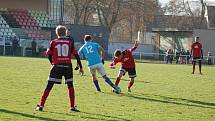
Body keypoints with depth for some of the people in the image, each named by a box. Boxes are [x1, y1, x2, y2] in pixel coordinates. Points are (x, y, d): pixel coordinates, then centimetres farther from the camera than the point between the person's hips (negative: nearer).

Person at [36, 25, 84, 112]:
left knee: (49, 86, 2)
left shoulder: (53, 42, 3)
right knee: (70, 86, 13)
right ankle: (72, 107, 11)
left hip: (57, 66, 0)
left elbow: (49, 55, 2)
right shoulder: (70, 42, 4)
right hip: (67, 66, 0)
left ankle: (41, 106, 1)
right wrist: (80, 67, 6)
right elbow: (76, 55, 2)